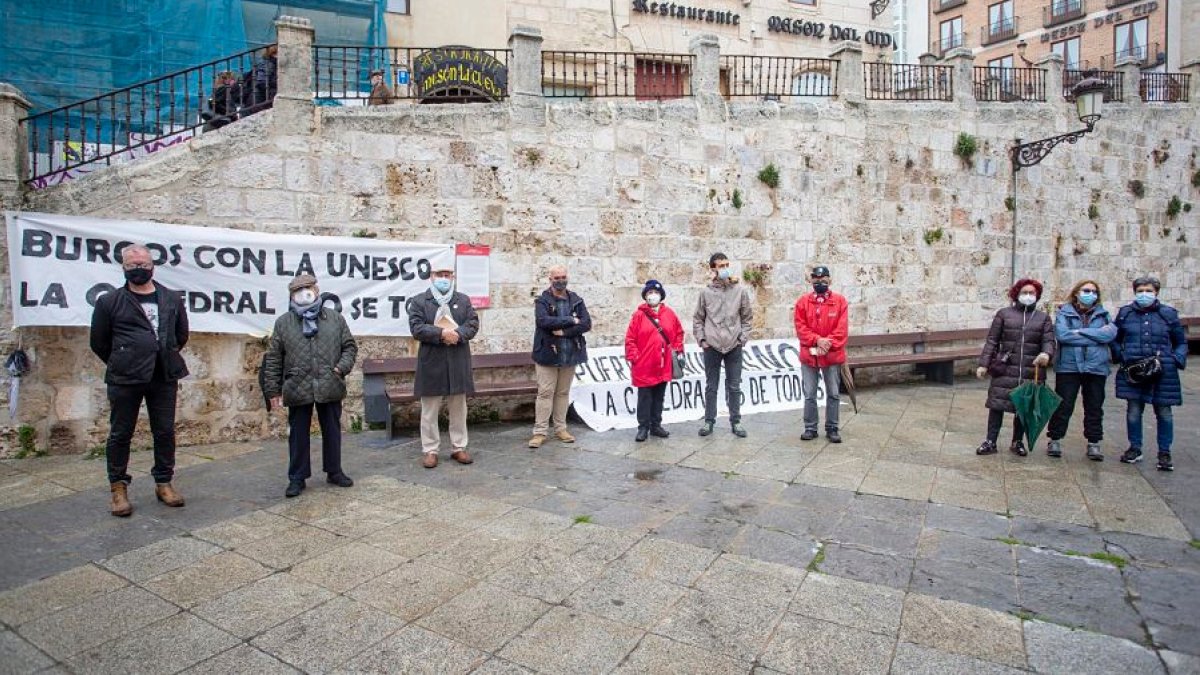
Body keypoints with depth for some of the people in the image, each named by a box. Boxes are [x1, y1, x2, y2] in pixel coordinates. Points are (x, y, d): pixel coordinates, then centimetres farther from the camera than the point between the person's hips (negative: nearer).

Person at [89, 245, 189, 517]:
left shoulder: (172, 299, 7)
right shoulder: (109, 301, 0)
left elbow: (181, 335, 18)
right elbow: (99, 342, 7)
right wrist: (121, 364, 11)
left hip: (164, 377, 2)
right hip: (124, 380, -2)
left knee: (165, 432, 8)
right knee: (120, 434, 7)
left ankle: (164, 483, 20)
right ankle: (118, 487, 19)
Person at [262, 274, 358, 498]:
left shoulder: (335, 319, 6)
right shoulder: (283, 323, 4)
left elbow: (349, 347, 8)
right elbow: (273, 359, 4)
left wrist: (342, 367, -9)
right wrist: (273, 389, 0)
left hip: (330, 387, 1)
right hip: (297, 389, -1)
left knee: (332, 432, 11)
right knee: (298, 435, 8)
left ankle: (334, 471, 27)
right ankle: (297, 478, 20)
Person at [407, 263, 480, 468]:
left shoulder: (464, 300, 9)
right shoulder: (419, 301, 2)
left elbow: (473, 324, 0)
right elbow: (416, 328, -9)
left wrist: (458, 334, -19)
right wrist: (441, 334, -21)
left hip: (458, 362, 2)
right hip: (431, 362, -2)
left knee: (459, 409, 10)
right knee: (429, 411, 5)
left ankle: (459, 448, 21)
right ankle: (430, 451, 15)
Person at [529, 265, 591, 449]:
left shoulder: (576, 300, 8)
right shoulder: (542, 301, -2)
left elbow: (586, 323, -3)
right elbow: (543, 321, -20)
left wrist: (564, 331, -14)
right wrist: (570, 320, -15)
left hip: (570, 354, 4)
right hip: (548, 353, -3)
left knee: (563, 392, 12)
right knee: (545, 392, -3)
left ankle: (561, 429, 21)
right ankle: (540, 432, 3)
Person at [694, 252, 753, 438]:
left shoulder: (740, 291, 2)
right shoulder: (706, 292, 0)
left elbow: (747, 317, 7)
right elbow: (698, 319, 6)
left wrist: (743, 337, -2)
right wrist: (701, 339, -2)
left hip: (734, 346, 0)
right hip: (711, 346, 0)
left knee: (734, 386, 8)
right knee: (711, 386, 9)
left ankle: (735, 421, 18)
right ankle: (709, 420, 19)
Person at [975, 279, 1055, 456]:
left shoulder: (1043, 317, 11)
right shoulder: (1004, 314, 6)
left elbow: (1049, 341, 0)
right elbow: (992, 341, 4)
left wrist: (1046, 353, -24)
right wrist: (984, 364, -3)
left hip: (1031, 372, 2)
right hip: (1004, 369, -2)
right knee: (997, 404, -4)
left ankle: (1017, 442, 23)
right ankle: (991, 442, 4)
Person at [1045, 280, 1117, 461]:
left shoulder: (1102, 314, 9)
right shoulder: (1064, 312, 2)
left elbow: (1110, 333, -10)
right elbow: (1062, 334, -16)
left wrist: (1080, 332, -13)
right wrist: (1096, 336, -10)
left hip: (1096, 367, 3)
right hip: (1068, 366, -3)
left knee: (1094, 408, 10)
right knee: (1063, 406, 2)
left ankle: (1093, 443, 21)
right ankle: (1055, 440, 14)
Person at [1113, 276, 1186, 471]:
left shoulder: (1168, 313, 4)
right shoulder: (1125, 313, 4)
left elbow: (1181, 342, 10)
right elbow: (1115, 340, 14)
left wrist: (1177, 360, -6)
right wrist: (1121, 357, -1)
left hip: (1163, 373, 0)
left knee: (1164, 413, 6)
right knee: (1133, 411, 5)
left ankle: (1164, 453, 17)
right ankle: (1135, 449, 19)